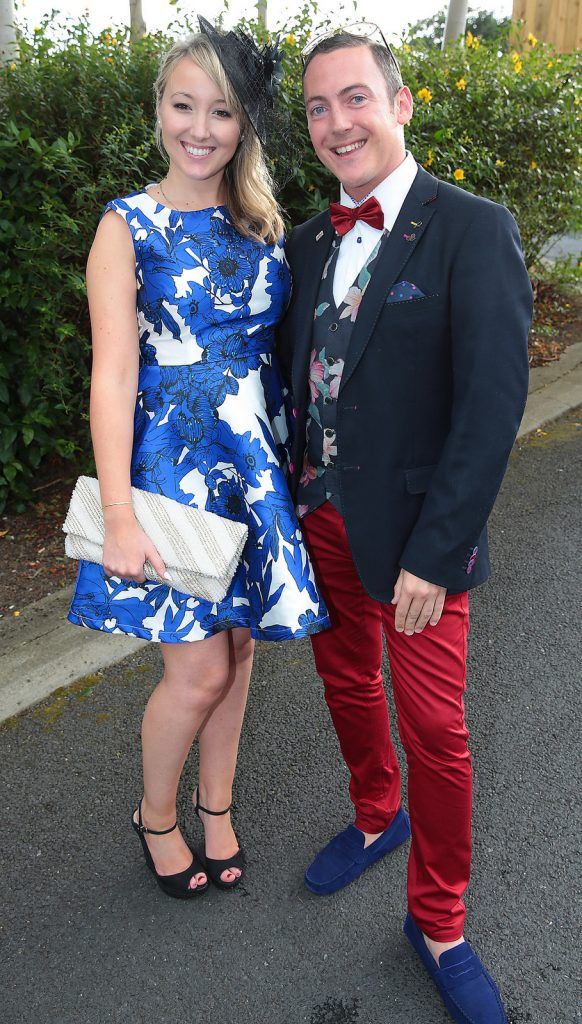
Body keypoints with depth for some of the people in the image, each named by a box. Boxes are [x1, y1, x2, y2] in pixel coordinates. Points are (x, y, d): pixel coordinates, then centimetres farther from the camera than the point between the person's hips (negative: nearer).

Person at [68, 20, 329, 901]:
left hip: (258, 463, 5)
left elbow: (276, 342, 11)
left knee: (236, 647, 13)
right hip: (174, 461, -4)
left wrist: (294, 460, 4)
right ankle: (155, 815, 29)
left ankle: (216, 806, 37)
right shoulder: (129, 227, -5)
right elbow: (113, 374, -12)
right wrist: (119, 516, -17)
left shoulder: (262, 221, 8)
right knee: (200, 669, -1)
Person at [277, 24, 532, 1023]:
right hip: (318, 519, 6)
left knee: (434, 730, 5)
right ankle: (377, 817, 49)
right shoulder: (309, 241, 8)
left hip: (412, 533, -5)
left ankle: (437, 924, 28)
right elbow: (294, 376, 11)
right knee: (346, 686, 21)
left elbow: (493, 404, -17)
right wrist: (289, 497, 4)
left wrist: (436, 551, -19)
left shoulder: (472, 230, -11)